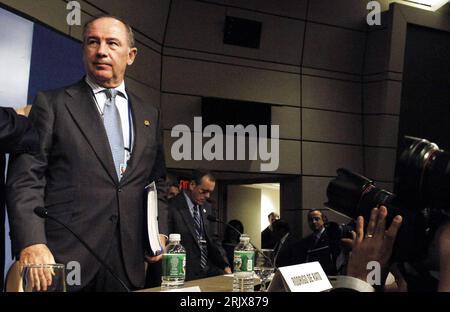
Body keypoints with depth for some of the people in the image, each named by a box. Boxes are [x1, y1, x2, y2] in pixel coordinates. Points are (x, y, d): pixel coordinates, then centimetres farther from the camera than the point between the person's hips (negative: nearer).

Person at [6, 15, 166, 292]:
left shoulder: (150, 114, 13)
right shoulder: (51, 103, 2)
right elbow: (25, 180, -6)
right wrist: (32, 243, -19)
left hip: (128, 262, 4)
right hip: (62, 258, -3)